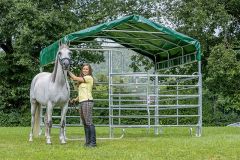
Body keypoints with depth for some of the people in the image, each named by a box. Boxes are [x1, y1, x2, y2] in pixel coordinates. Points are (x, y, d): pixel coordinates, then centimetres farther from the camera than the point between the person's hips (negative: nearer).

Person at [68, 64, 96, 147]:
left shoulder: (89, 78, -5)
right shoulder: (82, 79, 21)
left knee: (89, 122, -12)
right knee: (85, 123, 8)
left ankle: (93, 142, -11)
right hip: (81, 102, 9)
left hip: (87, 101, -9)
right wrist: (76, 99, 7)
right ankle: (88, 141, 12)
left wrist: (68, 71, 7)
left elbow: (75, 78, -7)